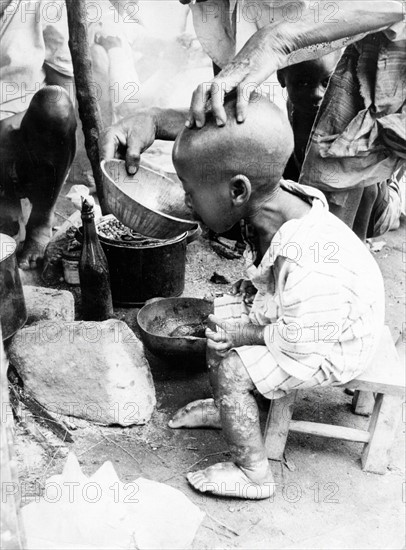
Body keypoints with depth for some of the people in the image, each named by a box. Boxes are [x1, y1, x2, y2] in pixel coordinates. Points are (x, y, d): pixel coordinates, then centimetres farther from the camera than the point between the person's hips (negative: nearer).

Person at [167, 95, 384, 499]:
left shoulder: (310, 275, -43)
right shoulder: (274, 198, -19)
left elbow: (299, 347, -27)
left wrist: (244, 334, -14)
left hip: (330, 347, -8)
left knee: (230, 368, -13)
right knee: (216, 319, 6)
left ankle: (254, 476, 9)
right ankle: (227, 409, 30)